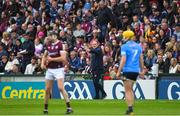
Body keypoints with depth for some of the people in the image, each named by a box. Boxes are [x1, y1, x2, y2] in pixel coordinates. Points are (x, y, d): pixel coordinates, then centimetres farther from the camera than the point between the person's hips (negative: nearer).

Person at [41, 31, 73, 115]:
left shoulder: (60, 45, -10)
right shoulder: (48, 45, 10)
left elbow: (63, 58, -18)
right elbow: (45, 55, 24)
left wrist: (51, 59, -14)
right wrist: (42, 63, 6)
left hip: (58, 69, -6)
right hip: (49, 69, 6)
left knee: (61, 88, -17)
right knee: (47, 89, 6)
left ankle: (69, 107, -15)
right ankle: (45, 109, 16)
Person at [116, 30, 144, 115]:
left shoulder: (124, 47, -7)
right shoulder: (138, 46, 11)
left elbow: (123, 60, -13)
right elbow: (141, 59, 12)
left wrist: (119, 72, -11)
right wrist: (142, 70, 19)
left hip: (128, 70, -6)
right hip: (136, 70, 6)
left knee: (128, 90, -2)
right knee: (130, 89, 17)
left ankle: (130, 109, -10)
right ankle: (131, 109, 13)